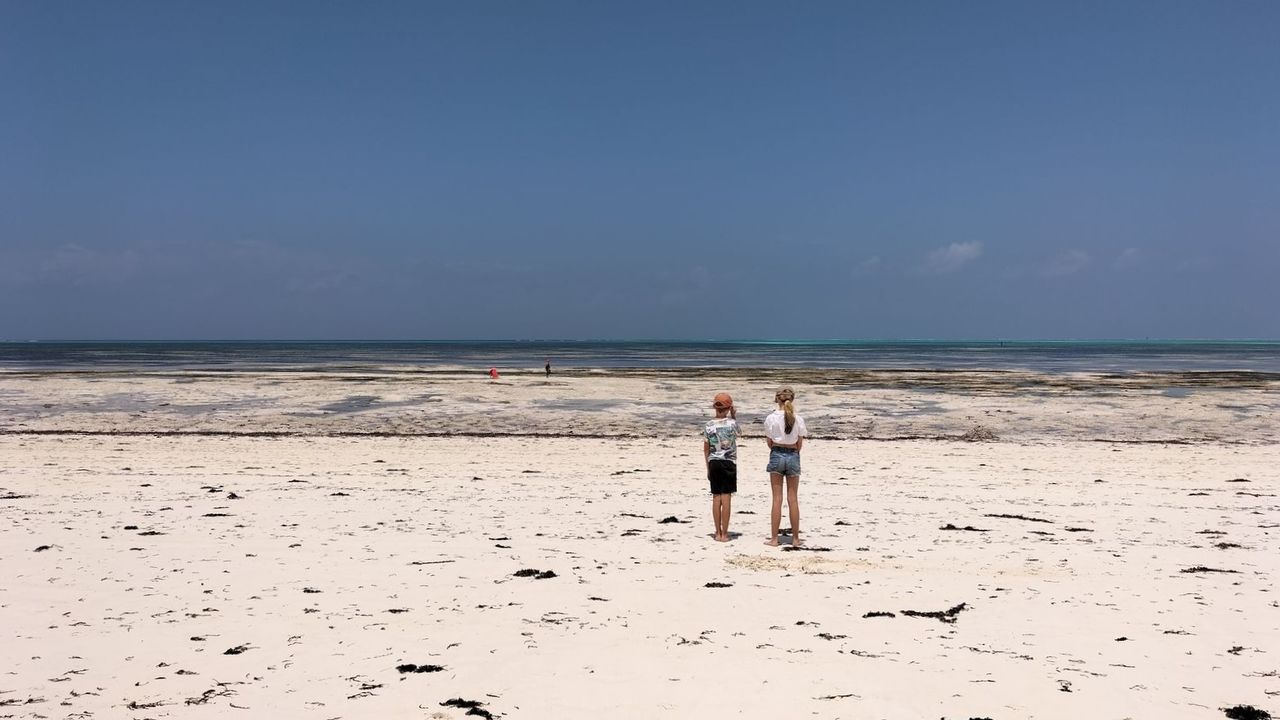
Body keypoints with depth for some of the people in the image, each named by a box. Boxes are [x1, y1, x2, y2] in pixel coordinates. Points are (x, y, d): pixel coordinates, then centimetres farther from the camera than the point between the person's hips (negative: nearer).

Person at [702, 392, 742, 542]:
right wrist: (734, 417, 13)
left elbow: (706, 450, 6)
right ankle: (724, 533, 2)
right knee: (726, 498, 0)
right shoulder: (731, 423, -8)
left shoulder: (709, 426, 0)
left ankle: (718, 533, 13)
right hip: (729, 463, -3)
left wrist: (708, 469, 15)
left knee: (716, 498, 8)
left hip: (714, 463, 3)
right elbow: (738, 433, 15)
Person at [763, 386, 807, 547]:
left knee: (777, 499, 4)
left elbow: (769, 443, -2)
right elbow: (800, 445, 0)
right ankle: (795, 538, 13)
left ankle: (774, 538, 7)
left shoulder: (771, 418, -7)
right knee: (793, 499, 8)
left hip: (777, 455, -1)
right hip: (793, 456, 1)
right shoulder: (798, 419, -4)